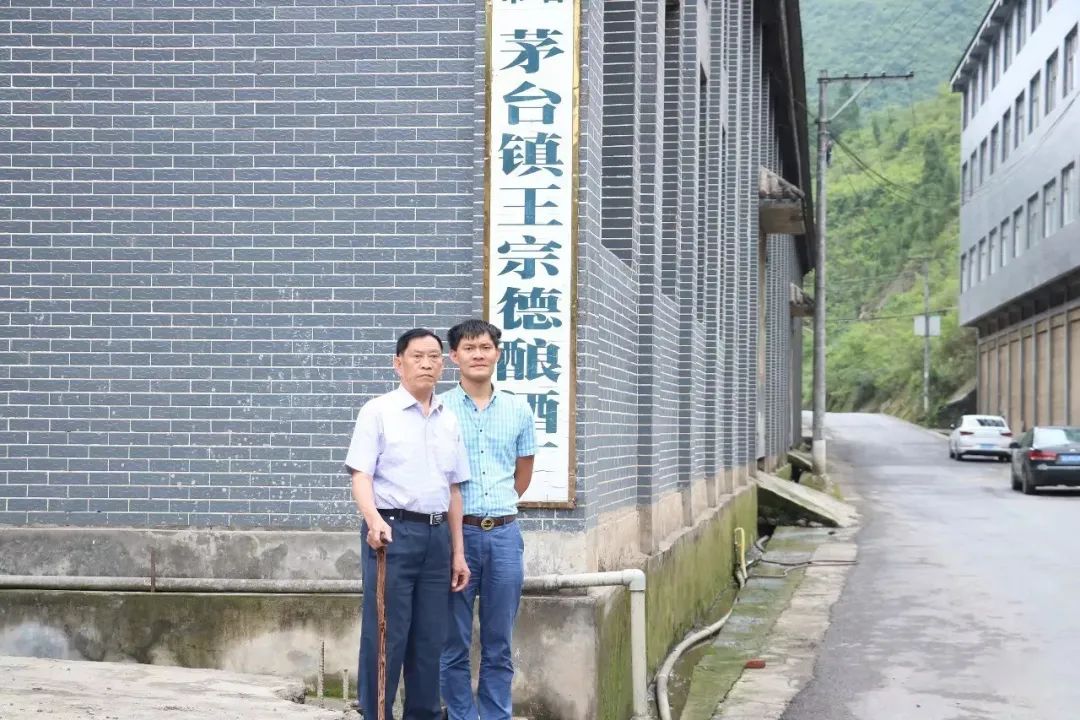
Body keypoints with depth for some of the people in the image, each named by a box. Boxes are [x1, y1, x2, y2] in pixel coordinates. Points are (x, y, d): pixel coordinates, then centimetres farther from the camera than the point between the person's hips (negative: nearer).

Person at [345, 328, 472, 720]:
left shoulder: (449, 421, 15)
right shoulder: (378, 412, -1)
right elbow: (361, 475, -9)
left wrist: (458, 551, 16)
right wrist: (373, 519, -27)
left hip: (436, 535, 5)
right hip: (392, 532, -5)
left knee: (430, 637, 8)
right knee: (386, 635, -4)